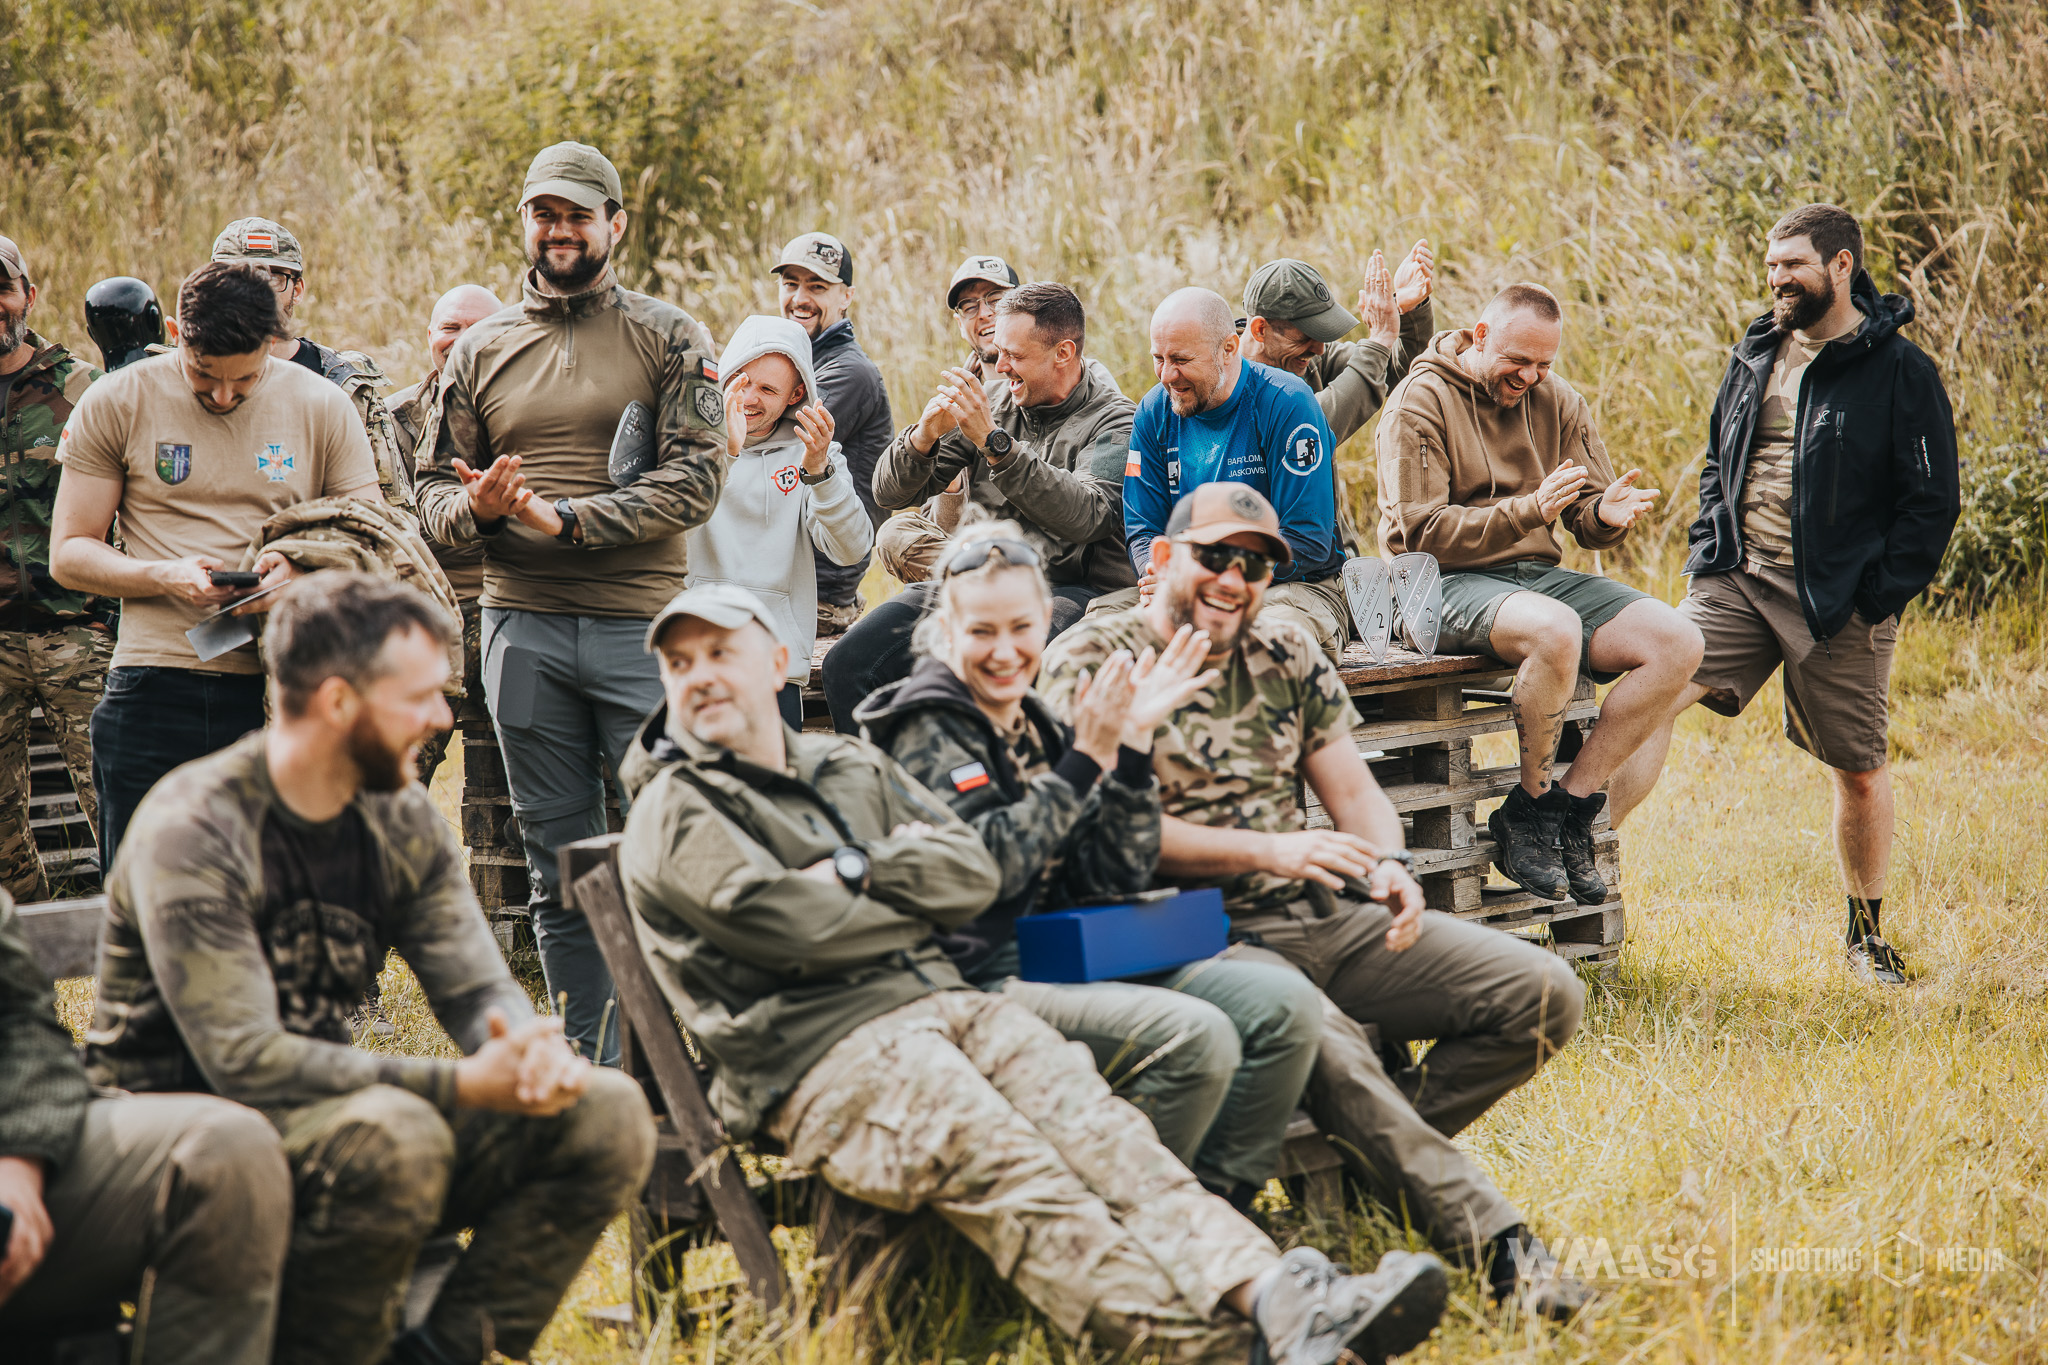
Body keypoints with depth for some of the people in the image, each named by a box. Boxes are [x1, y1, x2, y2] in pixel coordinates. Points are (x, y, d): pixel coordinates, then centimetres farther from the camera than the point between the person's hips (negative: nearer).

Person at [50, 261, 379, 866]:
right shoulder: (117, 403, 4)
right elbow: (68, 553, 5)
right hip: (152, 689, 0)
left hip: (281, 691, 0)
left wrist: (303, 573, -13)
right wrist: (165, 577, -13)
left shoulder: (323, 407, 6)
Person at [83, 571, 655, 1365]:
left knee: (608, 1116, -7)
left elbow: (478, 988, 6)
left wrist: (534, 1049, -20)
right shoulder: (193, 830, -18)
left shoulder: (401, 820, 5)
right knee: (394, 1134, -37)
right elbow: (244, 1060, -25)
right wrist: (463, 1084, -29)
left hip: (335, 1112, 8)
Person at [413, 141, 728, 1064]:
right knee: (559, 866, 8)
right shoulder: (481, 350, 14)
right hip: (522, 631, 4)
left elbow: (695, 479, -8)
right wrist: (474, 507, -10)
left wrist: (564, 519, -16)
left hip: (642, 629, -3)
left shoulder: (669, 339, 3)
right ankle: (585, 1063, 15)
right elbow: (432, 488, 14)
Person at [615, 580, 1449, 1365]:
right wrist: (908, 895, 6)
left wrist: (854, 871, -1)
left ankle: (1270, 1293, -42)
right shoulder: (675, 812, 6)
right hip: (822, 1058, -6)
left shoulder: (851, 766, 26)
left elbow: (973, 873, 14)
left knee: (1095, 1125, -22)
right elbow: (790, 927, -9)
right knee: (1010, 1176, -30)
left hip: (942, 1001, 6)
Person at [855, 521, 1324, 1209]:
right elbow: (986, 866, -18)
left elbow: (1118, 880, 10)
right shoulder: (929, 727, -4)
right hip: (988, 980, -8)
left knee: (1286, 1004, -8)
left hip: (1080, 958, 8)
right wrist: (1086, 758, -15)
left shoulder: (1037, 729, 18)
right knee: (1195, 1037, -28)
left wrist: (1133, 742, 2)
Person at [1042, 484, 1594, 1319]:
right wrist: (1271, 852, -20)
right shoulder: (1091, 661, -1)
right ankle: (1492, 1244, -35)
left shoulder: (1287, 658, 18)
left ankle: (1376, 1155, -7)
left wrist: (1389, 866, -9)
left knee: (1545, 995, -8)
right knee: (1319, 1032, -40)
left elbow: (1353, 790, 16)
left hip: (1331, 918, 7)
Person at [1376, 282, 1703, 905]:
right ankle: (1528, 814, -18)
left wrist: (1607, 514, -15)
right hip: (1448, 581, -7)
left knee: (1678, 643, -15)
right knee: (1555, 629, -39)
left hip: (1540, 573, 7)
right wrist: (1529, 511, -26)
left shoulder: (1558, 403, 12)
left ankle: (1570, 807, -11)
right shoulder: (1421, 401, -7)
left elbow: (1589, 517, 11)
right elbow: (1422, 530, -15)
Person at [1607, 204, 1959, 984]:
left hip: (1839, 602, -4)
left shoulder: (1901, 372, -5)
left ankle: (1866, 934, 21)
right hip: (1738, 581, 4)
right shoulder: (1755, 356, 12)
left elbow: (1932, 501, -5)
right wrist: (1706, 551, 10)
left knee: (1858, 770, 5)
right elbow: (1718, 460, 24)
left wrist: (1881, 595, -11)